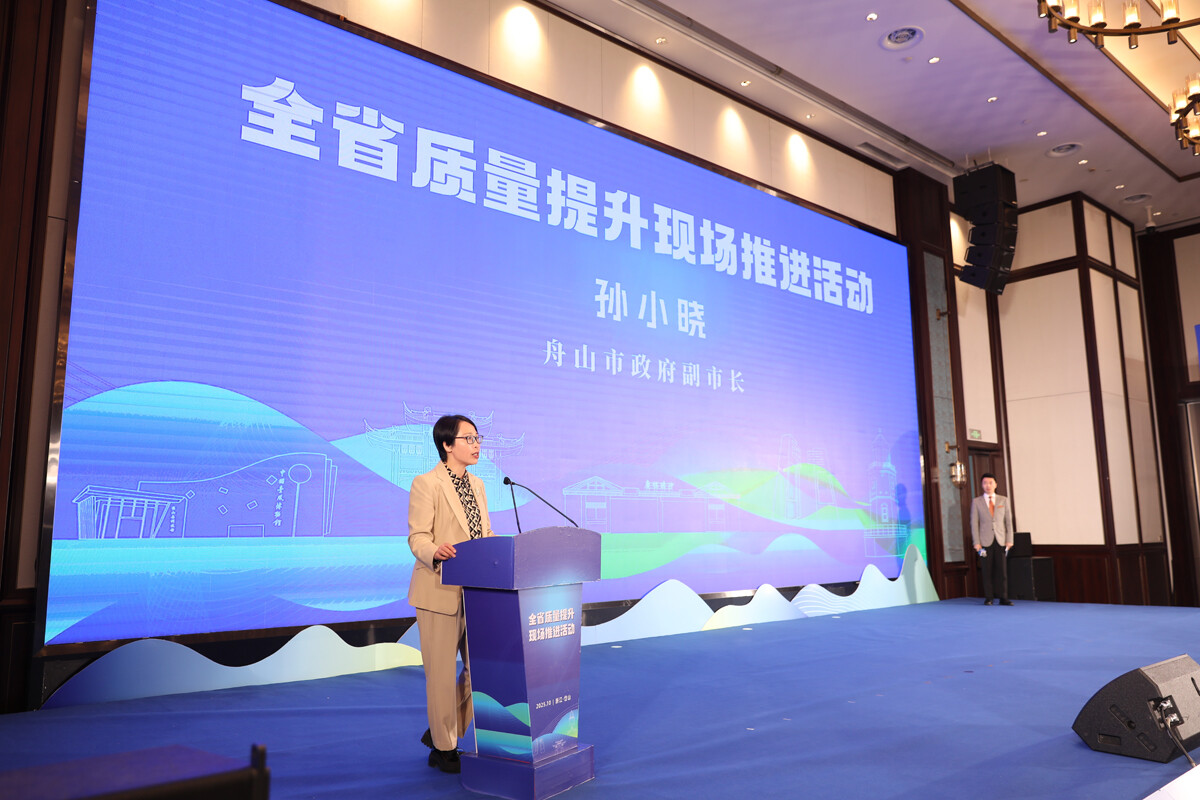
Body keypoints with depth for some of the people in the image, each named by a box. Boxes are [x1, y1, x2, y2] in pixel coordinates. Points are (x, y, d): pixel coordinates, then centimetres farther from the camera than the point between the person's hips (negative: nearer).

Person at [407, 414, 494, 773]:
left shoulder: (476, 484, 13)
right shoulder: (426, 483, -9)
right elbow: (417, 537, -14)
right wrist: (436, 552, -35)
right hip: (440, 591, -7)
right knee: (442, 672, 3)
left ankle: (442, 730, 30)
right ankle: (442, 748, 20)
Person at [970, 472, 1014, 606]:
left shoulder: (1003, 500, 10)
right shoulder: (976, 502, 5)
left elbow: (1008, 521, 8)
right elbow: (974, 523, 3)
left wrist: (1009, 540, 0)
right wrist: (976, 543, -4)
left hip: (1001, 541, 1)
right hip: (985, 541, -1)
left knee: (1002, 570, -1)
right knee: (987, 571, 0)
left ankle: (1003, 598, 6)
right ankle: (988, 598, 7)